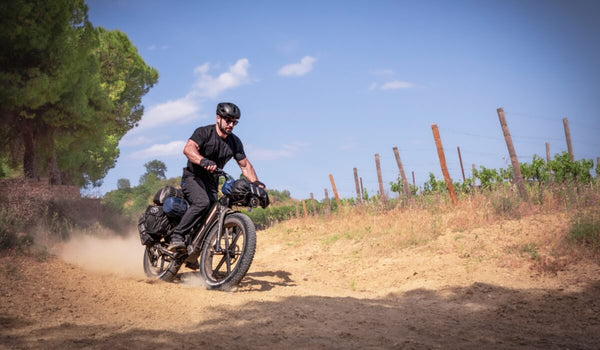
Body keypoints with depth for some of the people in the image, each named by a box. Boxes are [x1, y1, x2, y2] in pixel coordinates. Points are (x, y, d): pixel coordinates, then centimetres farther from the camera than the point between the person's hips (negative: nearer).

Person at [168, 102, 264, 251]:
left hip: (211, 183, 6)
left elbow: (245, 165, 8)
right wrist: (203, 161, -49)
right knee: (203, 203, -33)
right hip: (193, 177, -6)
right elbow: (188, 149, -29)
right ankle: (177, 236, -26)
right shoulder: (204, 132, -12)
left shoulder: (235, 142, 5)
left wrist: (256, 182, -10)